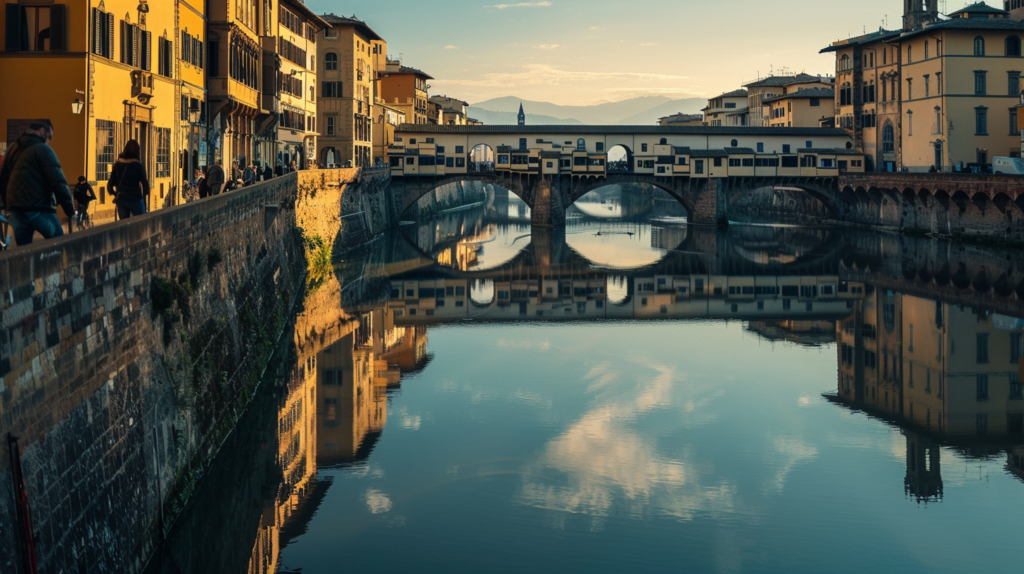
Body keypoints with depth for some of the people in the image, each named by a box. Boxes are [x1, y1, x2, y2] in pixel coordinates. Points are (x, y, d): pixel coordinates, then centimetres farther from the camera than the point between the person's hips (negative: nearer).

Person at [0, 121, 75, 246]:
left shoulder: (13, 149, 18)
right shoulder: (42, 149, -5)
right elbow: (58, 182, -14)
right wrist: (70, 210, -11)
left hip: (15, 209, 7)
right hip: (38, 209, -7)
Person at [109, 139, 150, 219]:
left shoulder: (117, 165, 3)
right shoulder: (138, 165, -9)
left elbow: (111, 184, 4)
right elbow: (145, 183, -8)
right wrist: (145, 193, 11)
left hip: (121, 199, 4)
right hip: (135, 199, -4)